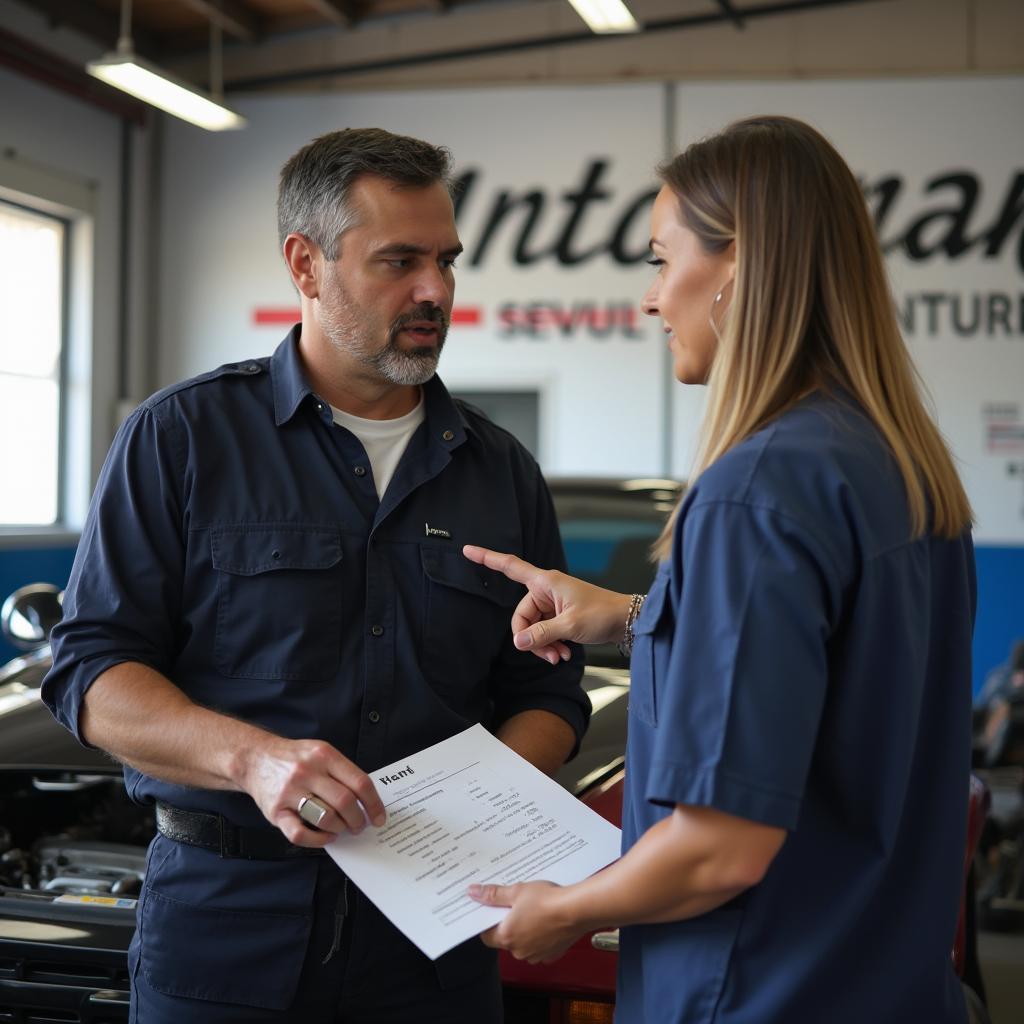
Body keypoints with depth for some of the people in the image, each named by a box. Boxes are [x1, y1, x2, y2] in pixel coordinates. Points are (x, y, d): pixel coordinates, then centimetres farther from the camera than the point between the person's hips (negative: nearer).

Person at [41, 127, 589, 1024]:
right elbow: (91, 673, -6)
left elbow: (548, 696, 12)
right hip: (226, 925, -2)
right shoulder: (182, 437, -1)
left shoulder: (503, 472, 10)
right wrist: (250, 757, -23)